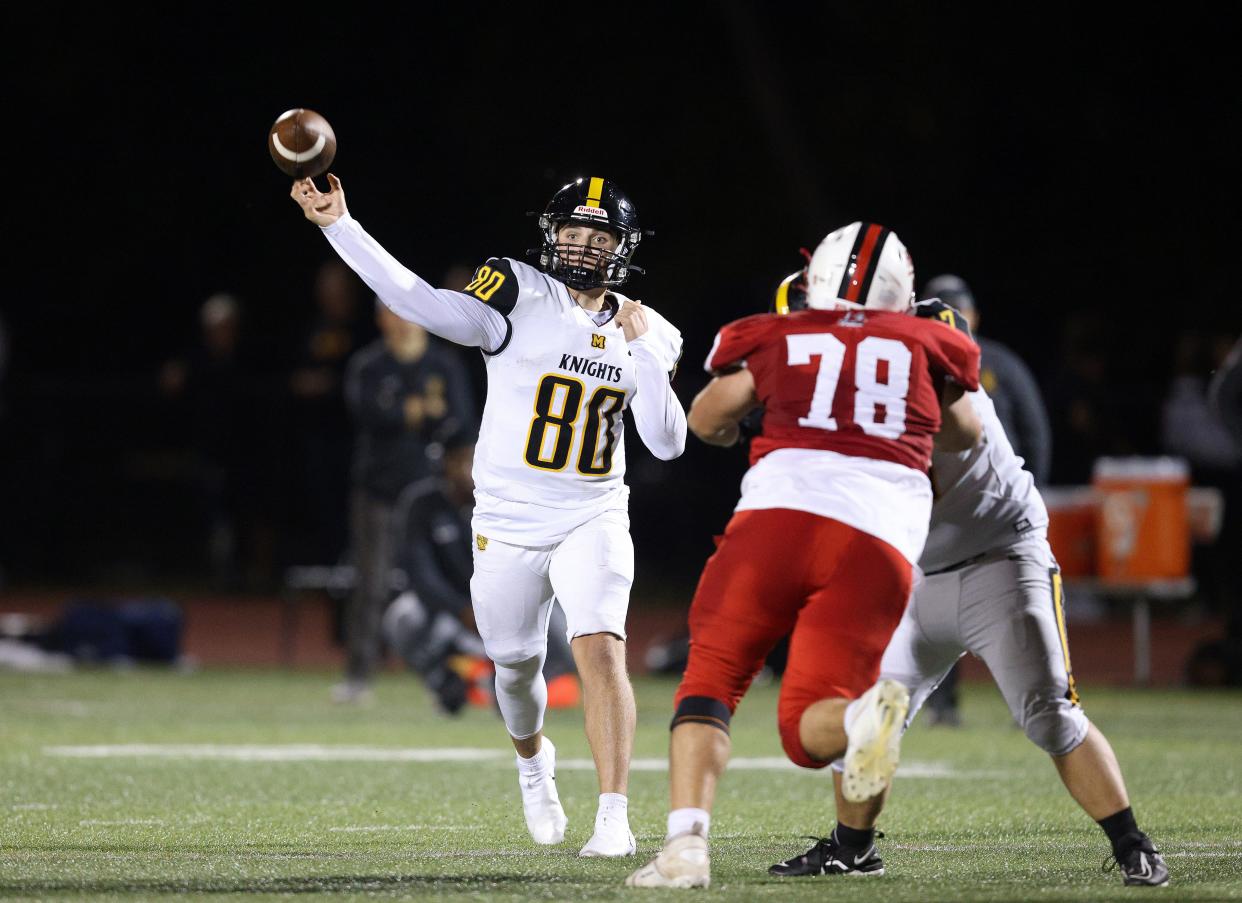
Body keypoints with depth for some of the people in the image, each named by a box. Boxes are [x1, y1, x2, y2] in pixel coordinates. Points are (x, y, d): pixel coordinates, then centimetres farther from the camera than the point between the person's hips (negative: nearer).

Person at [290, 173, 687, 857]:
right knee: (516, 664, 15)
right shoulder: (521, 299, -8)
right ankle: (532, 760, 49)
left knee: (602, 653, -19)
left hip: (591, 522, 0)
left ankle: (614, 818, -18)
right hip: (509, 523, 0)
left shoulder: (646, 335, 2)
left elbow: (667, 444, -1)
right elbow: (423, 304, -20)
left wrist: (646, 354, -13)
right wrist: (338, 225, -29)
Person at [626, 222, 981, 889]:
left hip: (779, 515, -1)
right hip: (878, 546, 1)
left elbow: (707, 423, 36)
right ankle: (864, 717, -31)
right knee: (807, 729, 6)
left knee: (710, 682, 13)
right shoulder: (926, 348, 21)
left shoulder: (775, 341, 18)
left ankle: (686, 843, -9)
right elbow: (964, 435, 40)